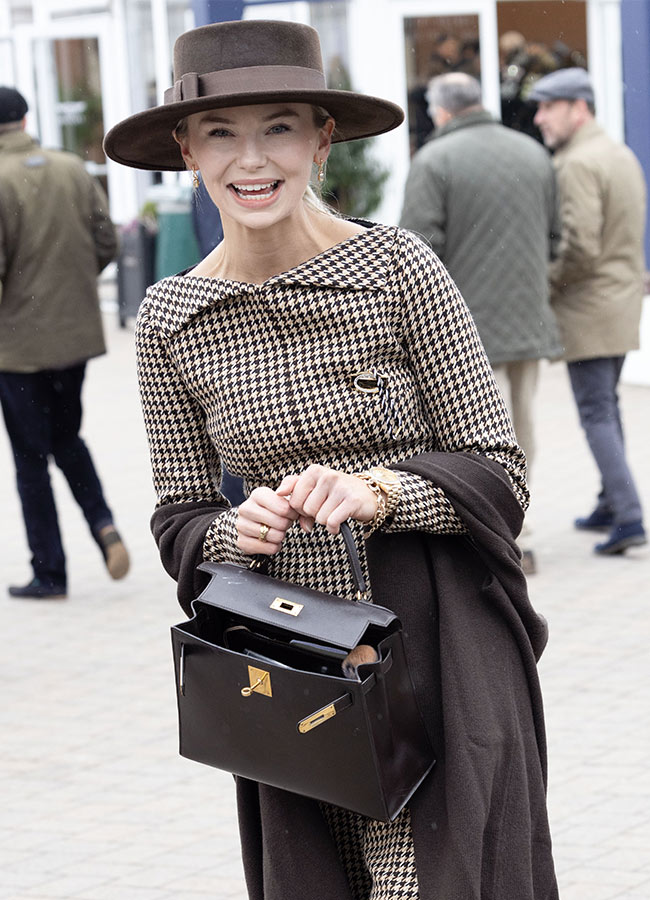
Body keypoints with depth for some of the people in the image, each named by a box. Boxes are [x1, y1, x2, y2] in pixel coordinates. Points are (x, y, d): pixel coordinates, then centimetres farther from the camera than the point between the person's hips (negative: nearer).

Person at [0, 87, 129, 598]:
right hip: (77, 332, 5)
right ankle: (103, 524, -1)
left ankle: (50, 573, 9)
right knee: (67, 439, 22)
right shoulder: (73, 170, 1)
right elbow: (106, 245, 5)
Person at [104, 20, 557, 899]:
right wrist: (234, 531, -13)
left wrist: (376, 493, -23)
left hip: (436, 649, -3)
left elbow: (500, 472, -6)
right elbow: (178, 516, 8)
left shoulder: (399, 270, -9)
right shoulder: (170, 320, 1)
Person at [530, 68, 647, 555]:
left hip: (589, 308, -9)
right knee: (606, 406, 19)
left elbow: (580, 245, -24)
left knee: (597, 413, -7)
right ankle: (610, 506, 26)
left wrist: (547, 284, -10)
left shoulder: (578, 164, -18)